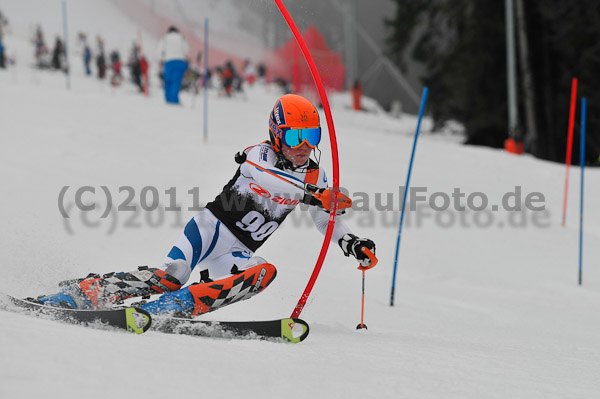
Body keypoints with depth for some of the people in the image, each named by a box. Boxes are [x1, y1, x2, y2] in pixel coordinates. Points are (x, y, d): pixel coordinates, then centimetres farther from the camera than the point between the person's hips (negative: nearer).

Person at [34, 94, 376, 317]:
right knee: (172, 275, -30)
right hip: (212, 227, -5)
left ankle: (168, 309, -37)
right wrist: (312, 195, -49)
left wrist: (354, 244, -5)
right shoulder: (259, 155, -10)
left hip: (237, 252, 5)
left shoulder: (316, 176, 7)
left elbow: (329, 220, 16)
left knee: (264, 272, -29)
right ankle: (76, 294, -25)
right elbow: (266, 177, -34)